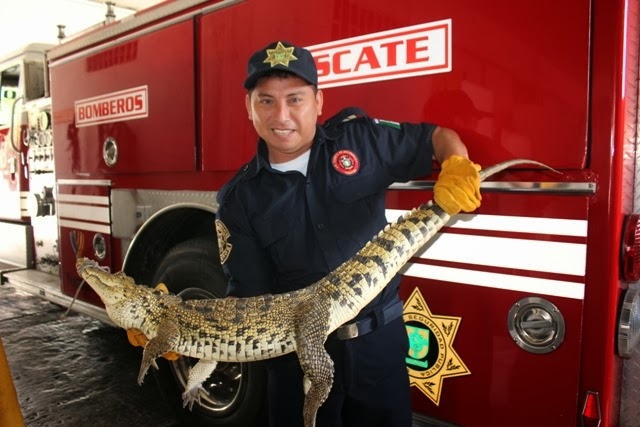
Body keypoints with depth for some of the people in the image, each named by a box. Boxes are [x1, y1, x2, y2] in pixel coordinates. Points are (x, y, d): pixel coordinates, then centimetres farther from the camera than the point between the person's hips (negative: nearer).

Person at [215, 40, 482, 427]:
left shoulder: (360, 137, -5)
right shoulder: (239, 200, -6)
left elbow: (439, 138, 6)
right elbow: (247, 295, -5)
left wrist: (457, 168, -15)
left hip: (379, 342, 1)